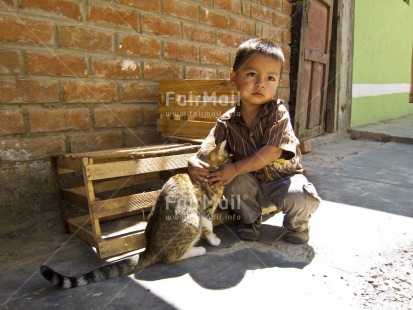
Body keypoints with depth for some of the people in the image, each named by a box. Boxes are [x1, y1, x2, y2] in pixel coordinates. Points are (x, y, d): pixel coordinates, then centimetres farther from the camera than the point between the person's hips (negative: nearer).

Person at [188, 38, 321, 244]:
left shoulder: (278, 113, -20)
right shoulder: (227, 122, -11)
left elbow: (271, 153, -27)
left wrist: (235, 169, -31)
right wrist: (194, 162, -31)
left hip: (283, 178, -2)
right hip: (252, 183, 3)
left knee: (300, 197, -32)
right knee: (234, 182, -27)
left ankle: (297, 224, 6)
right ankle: (250, 220, 3)